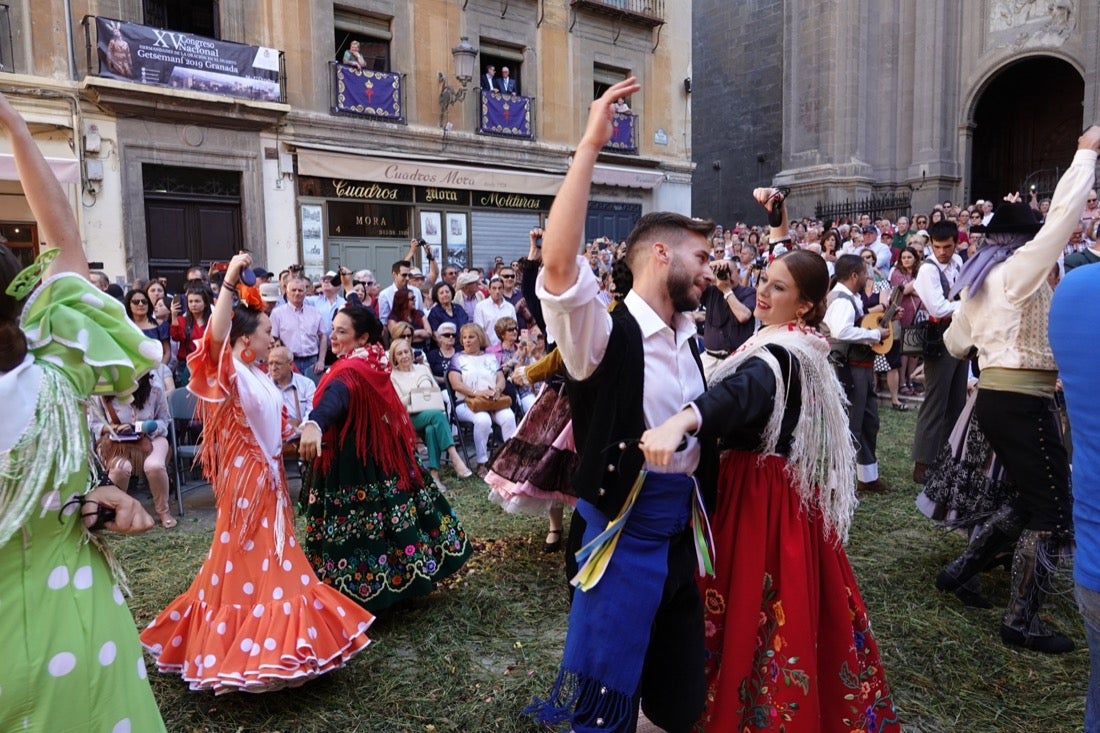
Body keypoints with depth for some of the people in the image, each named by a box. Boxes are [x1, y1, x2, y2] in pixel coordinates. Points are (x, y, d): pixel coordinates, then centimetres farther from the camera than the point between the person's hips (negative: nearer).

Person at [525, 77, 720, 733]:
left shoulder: (687, 338, 9)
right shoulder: (606, 334, -16)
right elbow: (559, 264, -35)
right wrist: (590, 147, -34)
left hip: (683, 528, 8)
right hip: (624, 531, -7)